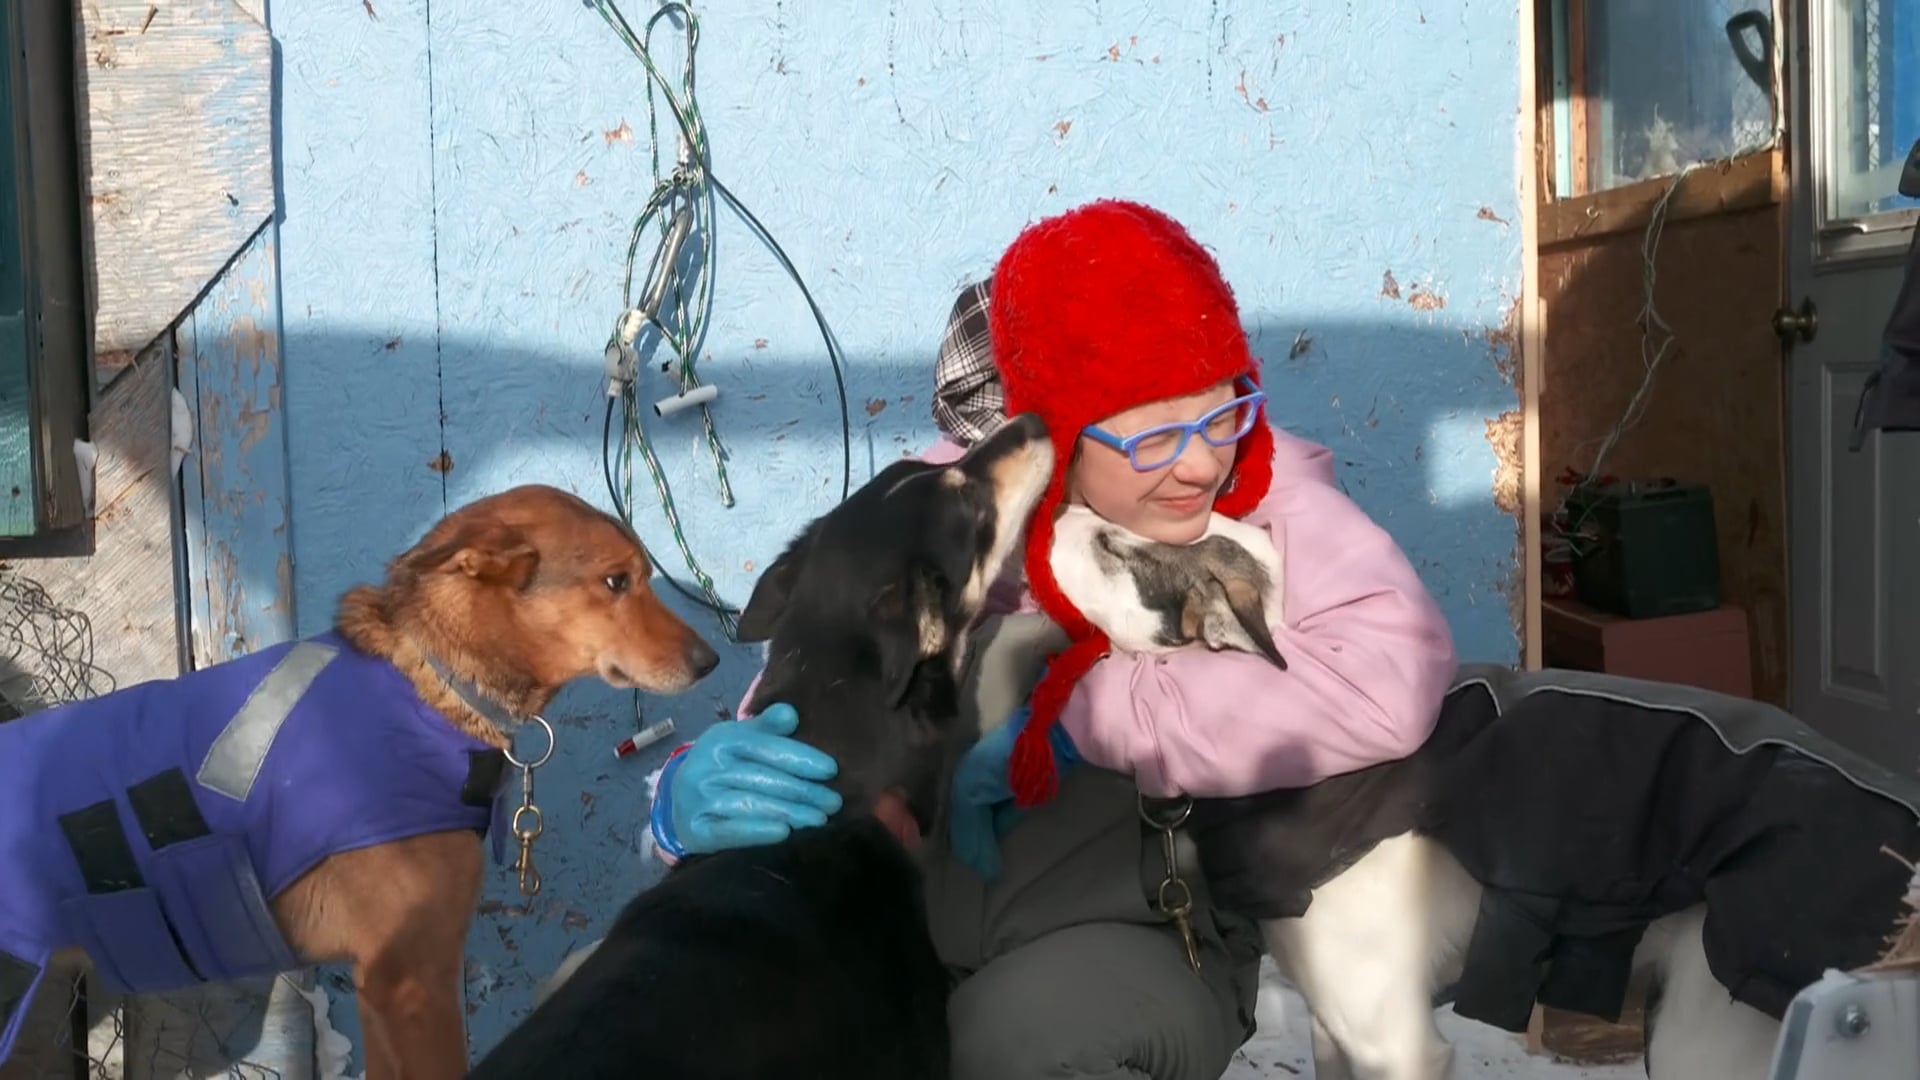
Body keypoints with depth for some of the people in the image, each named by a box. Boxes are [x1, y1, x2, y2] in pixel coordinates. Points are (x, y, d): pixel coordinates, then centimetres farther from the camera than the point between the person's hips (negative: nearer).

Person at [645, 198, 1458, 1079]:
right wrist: (695, 800, -35)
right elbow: (786, 742, -10)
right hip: (930, 925, 2)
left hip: (1149, 943, -2)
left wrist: (1063, 727, -28)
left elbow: (1390, 681, -32)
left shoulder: (1261, 484, -14)